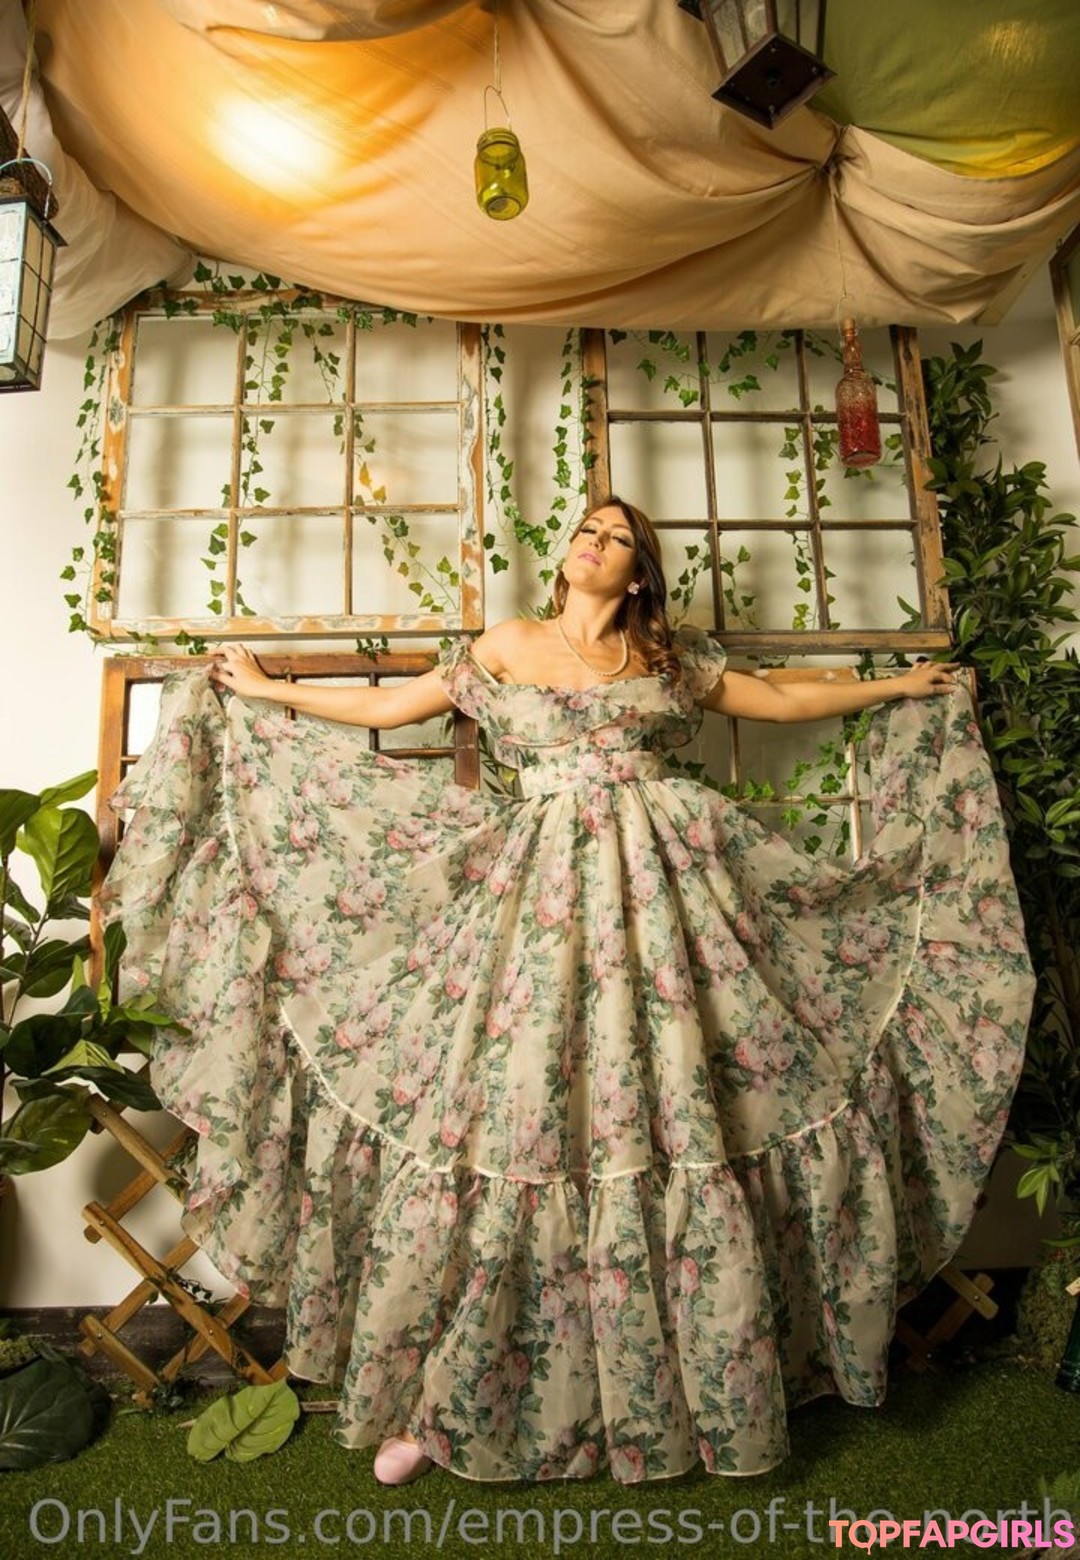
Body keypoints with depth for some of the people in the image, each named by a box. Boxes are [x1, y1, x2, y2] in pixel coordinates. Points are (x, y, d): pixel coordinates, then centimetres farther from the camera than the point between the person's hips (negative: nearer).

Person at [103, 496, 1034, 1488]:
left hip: (658, 885, 1)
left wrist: (902, 687, 24)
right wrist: (261, 691, 19)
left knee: (670, 1108, 2)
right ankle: (441, 1395, 16)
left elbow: (781, 699, 21)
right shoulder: (507, 646, 12)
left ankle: (685, 1386, 25)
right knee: (508, 1108, -1)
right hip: (538, 888, 0)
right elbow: (387, 708, 15)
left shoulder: (672, 656, 13)